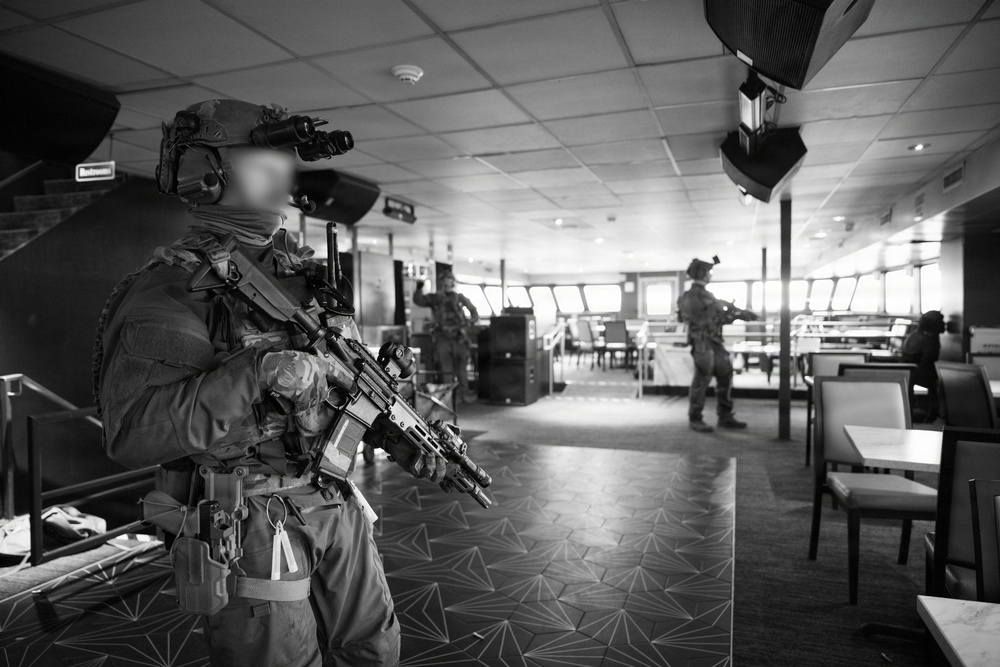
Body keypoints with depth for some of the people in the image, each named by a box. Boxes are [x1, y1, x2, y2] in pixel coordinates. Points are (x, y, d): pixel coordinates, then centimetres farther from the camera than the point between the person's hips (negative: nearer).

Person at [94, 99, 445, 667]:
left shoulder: (305, 272, 7)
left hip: (336, 504, 7)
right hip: (250, 527, -6)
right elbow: (131, 433, -26)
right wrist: (255, 373, -35)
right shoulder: (171, 291, -15)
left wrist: (401, 439, 4)